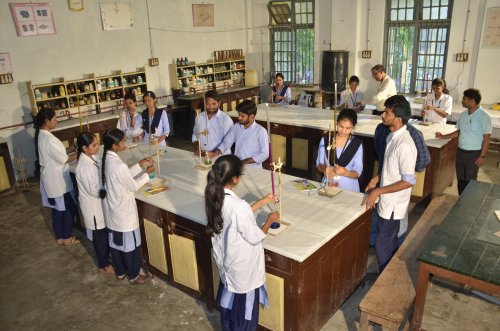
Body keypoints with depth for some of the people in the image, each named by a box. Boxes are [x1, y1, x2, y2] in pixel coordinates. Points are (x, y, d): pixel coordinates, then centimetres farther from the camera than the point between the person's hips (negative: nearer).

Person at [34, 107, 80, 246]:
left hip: (51, 177, 9)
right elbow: (63, 159, -20)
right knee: (69, 207, 7)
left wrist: (71, 149, 6)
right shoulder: (49, 139, -25)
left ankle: (59, 237, 31)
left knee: (57, 208, 19)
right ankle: (67, 237, 20)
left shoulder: (41, 135, 6)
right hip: (57, 179, -9)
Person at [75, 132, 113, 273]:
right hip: (94, 206, -8)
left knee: (105, 233, 23)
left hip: (100, 203, 8)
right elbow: (94, 190, -26)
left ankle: (106, 258, 44)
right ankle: (104, 265, 30)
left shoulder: (92, 158, -2)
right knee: (100, 236, 10)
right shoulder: (84, 167, -29)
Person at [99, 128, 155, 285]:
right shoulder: (118, 165, -30)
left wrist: (140, 165, 7)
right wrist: (147, 173, -6)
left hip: (113, 209, 9)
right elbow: (133, 186, -18)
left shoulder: (107, 159, -1)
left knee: (116, 242, 21)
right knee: (130, 244, 9)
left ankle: (120, 272, 39)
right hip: (124, 211, -9)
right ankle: (134, 276, 26)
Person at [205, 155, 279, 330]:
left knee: (230, 297, 29)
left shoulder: (215, 197, -9)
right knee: (245, 304, 16)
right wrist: (270, 220, -5)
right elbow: (255, 237, -22)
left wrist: (262, 201, 10)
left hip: (225, 259, 8)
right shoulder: (237, 205, -34)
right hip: (242, 265, -8)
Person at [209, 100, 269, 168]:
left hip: (253, 168, -3)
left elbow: (264, 154, -8)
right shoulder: (236, 127, 8)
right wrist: (214, 153, -5)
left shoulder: (261, 131, -7)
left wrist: (244, 162, -13)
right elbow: (226, 143, 12)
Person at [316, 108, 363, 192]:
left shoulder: (357, 144, -3)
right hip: (328, 185, 1)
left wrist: (346, 173, -23)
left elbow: (358, 172, -3)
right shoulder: (325, 140, -1)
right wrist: (324, 169, -17)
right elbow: (319, 164, 4)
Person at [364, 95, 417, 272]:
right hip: (387, 202, 9)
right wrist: (378, 178, 6)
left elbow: (409, 181, -25)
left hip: (392, 205, -9)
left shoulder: (404, 145, -27)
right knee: (390, 244, 23)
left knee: (382, 247, 5)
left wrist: (378, 191, -23)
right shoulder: (393, 136, 3)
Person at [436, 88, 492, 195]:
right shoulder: (463, 115, 6)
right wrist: (443, 136, 8)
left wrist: (482, 156, -17)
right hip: (460, 152, 6)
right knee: (460, 179, 13)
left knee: (470, 180, 3)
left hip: (474, 153, -6)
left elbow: (486, 138, -14)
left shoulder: (484, 116, -14)